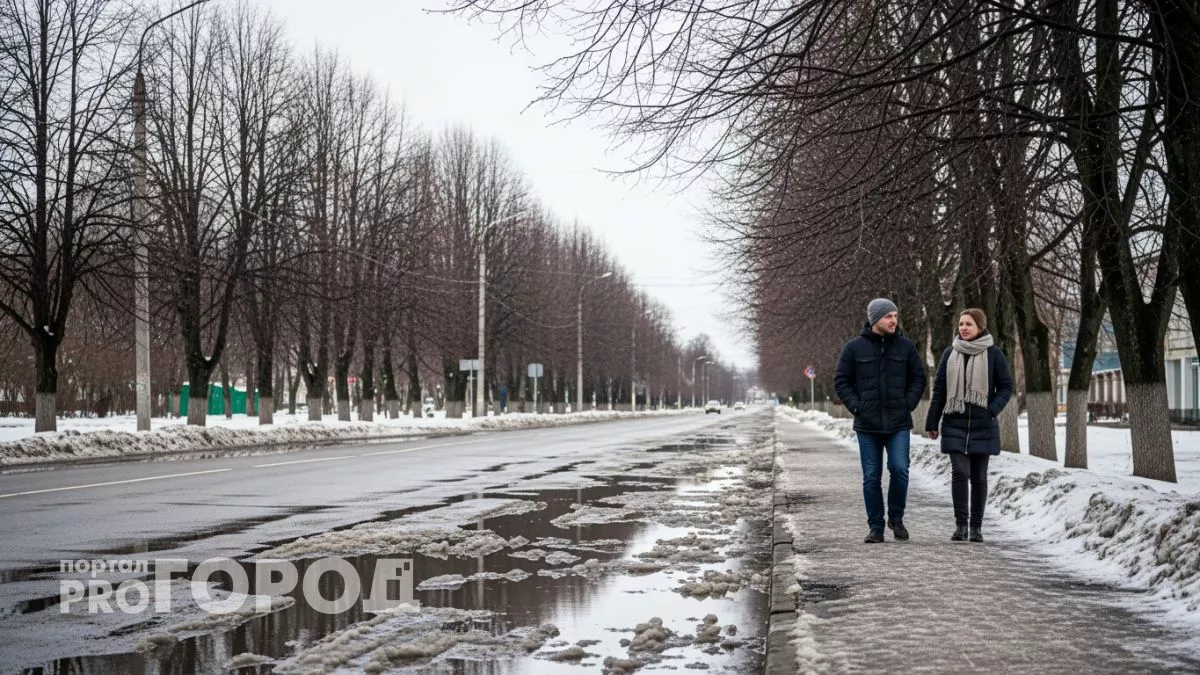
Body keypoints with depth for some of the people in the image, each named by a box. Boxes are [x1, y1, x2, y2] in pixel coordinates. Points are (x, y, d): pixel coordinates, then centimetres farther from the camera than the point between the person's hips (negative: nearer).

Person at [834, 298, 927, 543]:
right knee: (871, 477, 4)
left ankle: (896, 518, 12)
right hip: (867, 424, 0)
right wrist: (855, 406, -7)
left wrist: (909, 404, -2)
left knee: (899, 470, -10)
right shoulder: (854, 347, -1)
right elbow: (841, 381, 4)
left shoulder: (906, 346, 4)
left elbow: (918, 378, 11)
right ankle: (876, 527, 14)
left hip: (899, 423, 0)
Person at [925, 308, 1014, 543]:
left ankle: (976, 526, 15)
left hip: (983, 427, -1)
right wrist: (932, 421, 7)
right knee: (959, 472, -10)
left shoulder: (994, 354, -1)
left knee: (979, 476, 6)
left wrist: (992, 410, -14)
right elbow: (939, 389, 9)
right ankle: (960, 524, -1)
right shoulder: (950, 353, 5)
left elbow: (1006, 387, 2)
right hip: (955, 425, 1)